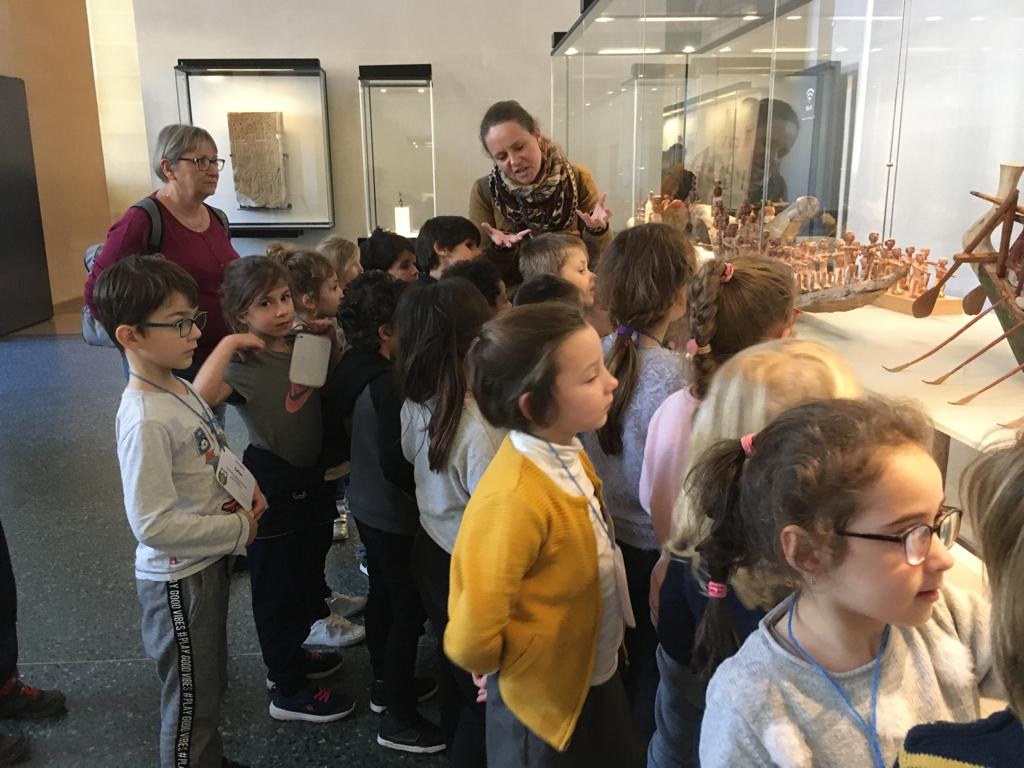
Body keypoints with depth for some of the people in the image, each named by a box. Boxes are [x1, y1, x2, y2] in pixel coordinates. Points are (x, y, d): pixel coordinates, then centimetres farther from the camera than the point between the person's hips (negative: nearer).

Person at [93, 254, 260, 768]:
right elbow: (154, 525, -29)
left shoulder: (179, 388, 0)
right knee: (191, 701, 11)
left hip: (209, 564, 9)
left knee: (210, 684, 28)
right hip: (178, 580, -9)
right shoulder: (145, 421, -28)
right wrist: (239, 529, -20)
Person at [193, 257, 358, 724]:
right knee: (276, 587, 8)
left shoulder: (303, 345, -1)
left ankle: (292, 658, 45)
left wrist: (327, 332, 1)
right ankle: (288, 691, 24)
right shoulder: (244, 366, -22)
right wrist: (229, 344, -34)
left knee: (307, 574, 23)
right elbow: (201, 396, -42)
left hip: (309, 477, 8)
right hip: (271, 484, -8)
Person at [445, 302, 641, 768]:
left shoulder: (568, 452, -9)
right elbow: (472, 641, -32)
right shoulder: (514, 500, -34)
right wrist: (521, 661, -12)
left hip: (597, 675, 7)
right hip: (547, 698, -7)